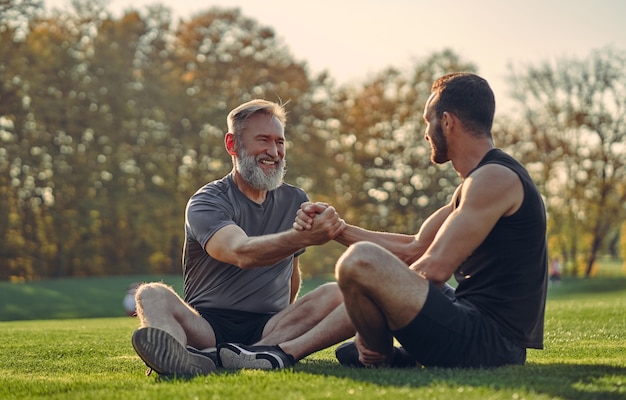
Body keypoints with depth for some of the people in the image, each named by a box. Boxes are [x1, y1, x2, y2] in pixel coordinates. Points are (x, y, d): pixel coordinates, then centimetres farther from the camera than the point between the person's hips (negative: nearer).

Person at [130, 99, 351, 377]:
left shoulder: (295, 201, 15)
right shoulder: (206, 203, -3)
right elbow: (241, 253, -25)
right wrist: (306, 237, -41)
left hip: (268, 327, 3)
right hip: (208, 326, -3)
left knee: (336, 295, -24)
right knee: (152, 295, -28)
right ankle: (182, 359, -65)